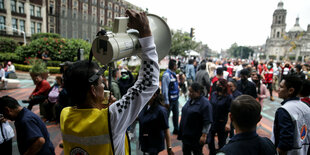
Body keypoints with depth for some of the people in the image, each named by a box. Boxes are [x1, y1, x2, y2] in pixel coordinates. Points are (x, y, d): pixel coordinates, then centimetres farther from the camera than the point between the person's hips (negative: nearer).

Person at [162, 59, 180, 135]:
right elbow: (165, 89, -21)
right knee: (166, 115, 3)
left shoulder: (173, 74, 9)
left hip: (175, 98, 9)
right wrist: (166, 101, -21)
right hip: (170, 99, -9)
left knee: (176, 114, 19)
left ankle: (176, 129, 36)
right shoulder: (166, 75, -19)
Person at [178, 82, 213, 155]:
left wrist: (204, 135, -20)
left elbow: (207, 122, -20)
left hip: (196, 137, -7)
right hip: (186, 134, 7)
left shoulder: (205, 103, -20)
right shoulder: (190, 100, 4)